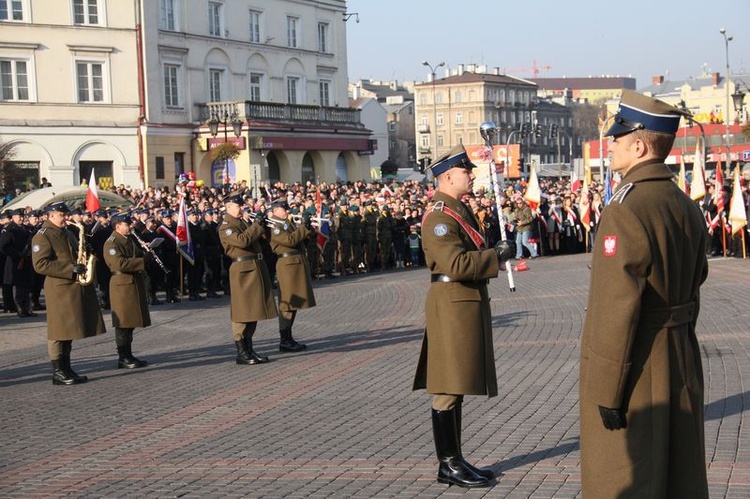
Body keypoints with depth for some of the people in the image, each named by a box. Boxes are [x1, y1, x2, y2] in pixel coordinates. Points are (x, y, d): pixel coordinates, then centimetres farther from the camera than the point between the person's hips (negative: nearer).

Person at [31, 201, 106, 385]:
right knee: (59, 331, -5)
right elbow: (40, 264, -17)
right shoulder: (42, 236, -7)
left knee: (69, 330, 11)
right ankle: (57, 372, -1)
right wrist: (71, 269, -20)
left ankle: (66, 368, 17)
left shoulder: (68, 234, 19)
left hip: (76, 287, 8)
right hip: (59, 289, -8)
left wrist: (83, 264, 6)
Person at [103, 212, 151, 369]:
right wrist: (143, 260, -20)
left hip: (136, 284, 9)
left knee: (131, 322, 11)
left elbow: (139, 256, 27)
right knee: (123, 323, -4)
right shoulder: (111, 243, -11)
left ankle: (128, 355, 18)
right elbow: (120, 263, -23)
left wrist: (147, 254, 3)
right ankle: (123, 358, 1)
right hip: (122, 286, -9)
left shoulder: (131, 240, 17)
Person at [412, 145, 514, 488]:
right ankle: (449, 465, 3)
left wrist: (496, 254, 8)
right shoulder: (439, 217, -16)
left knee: (455, 388, 14)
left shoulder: (460, 211, 16)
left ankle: (455, 460, 21)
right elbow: (456, 264, -27)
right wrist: (498, 256, -18)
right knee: (448, 390, -4)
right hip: (452, 306, -10)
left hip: (468, 304, 10)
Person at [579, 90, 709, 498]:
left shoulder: (625, 211, -20)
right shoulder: (686, 207, 8)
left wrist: (607, 390, -18)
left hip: (634, 370, -9)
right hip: (682, 365, 9)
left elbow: (617, 309, -23)